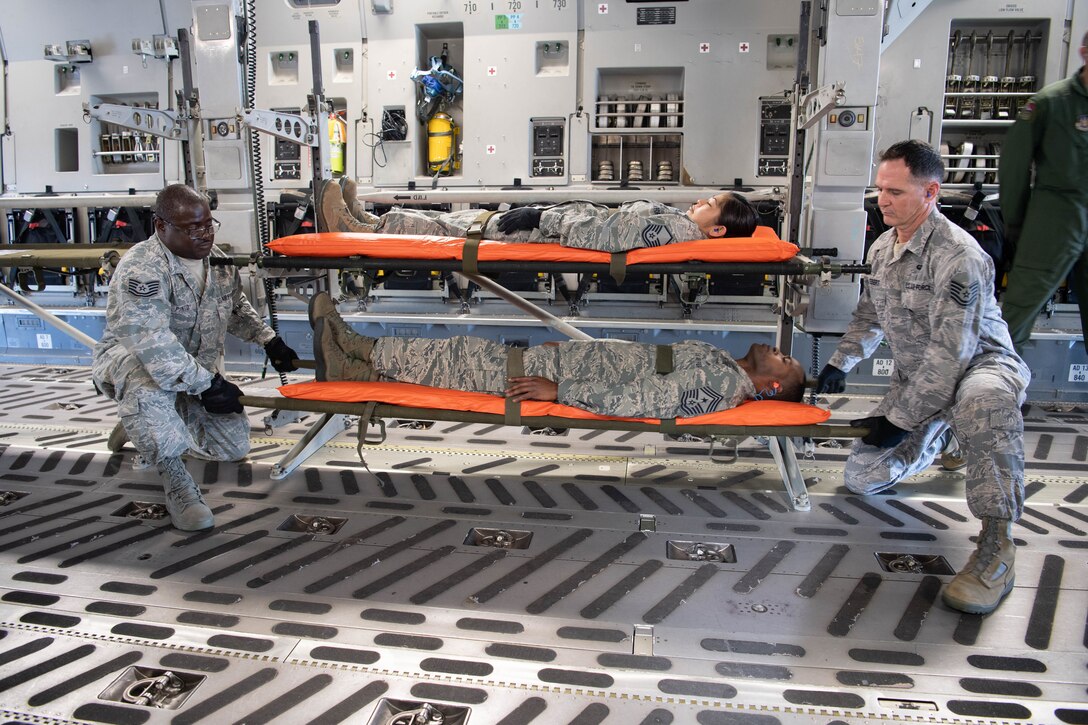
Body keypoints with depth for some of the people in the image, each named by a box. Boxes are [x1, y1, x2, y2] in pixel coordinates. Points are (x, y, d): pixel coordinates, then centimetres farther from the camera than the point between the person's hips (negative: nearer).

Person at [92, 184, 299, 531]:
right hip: (130, 359, -7)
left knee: (235, 445, -2)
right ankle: (175, 480, -25)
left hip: (197, 368, 7)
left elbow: (237, 307, 19)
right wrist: (207, 385, -33)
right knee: (148, 383, -44)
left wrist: (269, 340, 9)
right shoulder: (142, 269, -27)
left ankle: (143, 428, 22)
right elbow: (152, 344, -36)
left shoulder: (216, 259, -2)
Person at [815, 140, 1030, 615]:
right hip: (919, 375, 8)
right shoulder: (882, 247, 3)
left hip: (979, 363, -8)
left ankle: (997, 545, -34)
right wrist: (839, 364, 7)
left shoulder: (957, 256, -24)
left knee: (983, 399, -46)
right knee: (862, 475, 4)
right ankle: (934, 438, 36)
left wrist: (900, 418, -24)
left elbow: (951, 353, -28)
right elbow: (869, 317, 19)